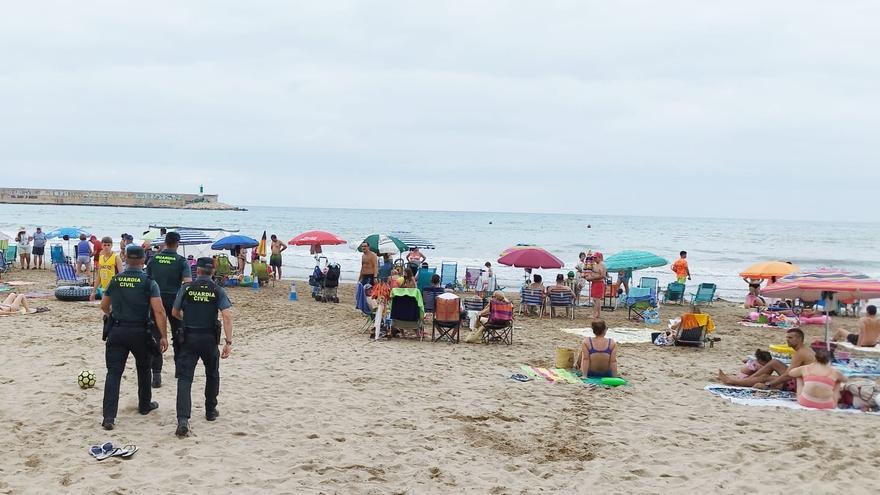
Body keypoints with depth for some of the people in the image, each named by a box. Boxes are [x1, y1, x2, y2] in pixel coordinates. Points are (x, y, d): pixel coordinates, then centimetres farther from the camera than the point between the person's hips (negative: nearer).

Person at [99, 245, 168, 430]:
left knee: (113, 373, -1)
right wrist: (163, 336, -10)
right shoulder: (149, 283, -7)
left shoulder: (115, 280, 4)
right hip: (140, 332, -1)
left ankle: (109, 416, -12)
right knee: (143, 369, 21)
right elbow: (159, 311, -15)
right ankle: (145, 405, 37)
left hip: (116, 331, 1)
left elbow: (104, 306, 17)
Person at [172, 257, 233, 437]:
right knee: (212, 374, 24)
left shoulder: (186, 288, 1)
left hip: (189, 337, -1)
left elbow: (175, 312, 12)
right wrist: (228, 342, -14)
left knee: (185, 378, -5)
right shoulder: (218, 291, -1)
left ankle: (183, 420, -21)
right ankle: (210, 411, 34)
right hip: (209, 338, 1)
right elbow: (227, 316, -13)